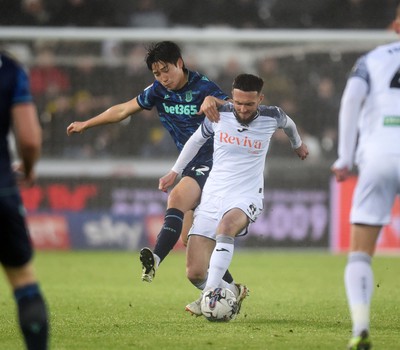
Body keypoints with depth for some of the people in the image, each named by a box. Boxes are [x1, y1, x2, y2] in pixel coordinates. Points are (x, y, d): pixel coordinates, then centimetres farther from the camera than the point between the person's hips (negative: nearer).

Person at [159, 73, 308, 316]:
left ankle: (212, 291, -43)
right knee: (195, 274, -9)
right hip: (212, 196, 3)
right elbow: (197, 139, 18)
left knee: (226, 226, -40)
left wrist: (298, 144, 43)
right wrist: (174, 172, 24)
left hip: (246, 197, -2)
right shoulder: (219, 115, -2)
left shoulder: (271, 117, -4)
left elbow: (288, 123, 23)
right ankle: (232, 294, 18)